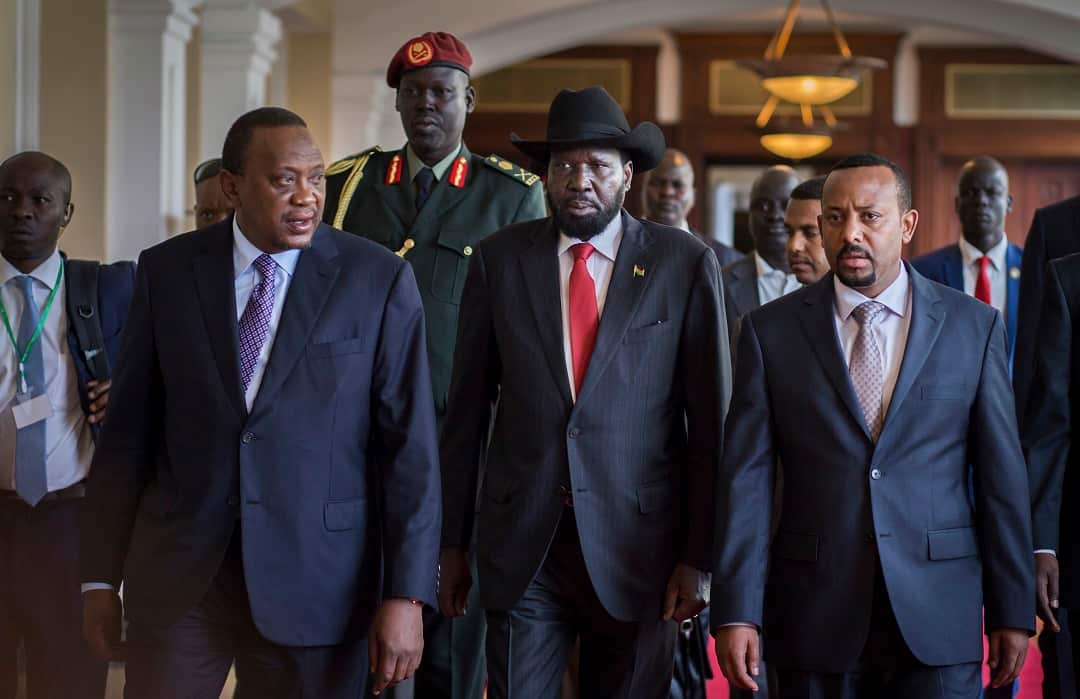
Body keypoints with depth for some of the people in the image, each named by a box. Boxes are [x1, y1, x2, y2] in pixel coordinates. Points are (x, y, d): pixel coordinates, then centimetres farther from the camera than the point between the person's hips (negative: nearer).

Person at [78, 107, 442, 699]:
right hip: (177, 575, 2)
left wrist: (406, 596, -10)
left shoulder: (380, 281, -4)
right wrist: (101, 577, 5)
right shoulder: (167, 272, 3)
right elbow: (129, 429, 6)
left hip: (316, 581, -1)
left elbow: (409, 445, -5)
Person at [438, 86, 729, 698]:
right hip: (522, 548, 1)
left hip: (637, 547, -1)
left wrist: (700, 555, -3)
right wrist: (453, 541, 7)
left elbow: (712, 418, -1)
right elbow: (467, 409, 7)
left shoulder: (687, 264, -1)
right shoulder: (499, 260, 3)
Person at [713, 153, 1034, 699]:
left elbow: (1001, 475, 5)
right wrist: (736, 612, -8)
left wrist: (1012, 611, 3)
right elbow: (746, 477, -1)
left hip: (937, 616, 0)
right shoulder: (771, 331, 3)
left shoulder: (973, 326, 4)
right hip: (814, 620, 0)